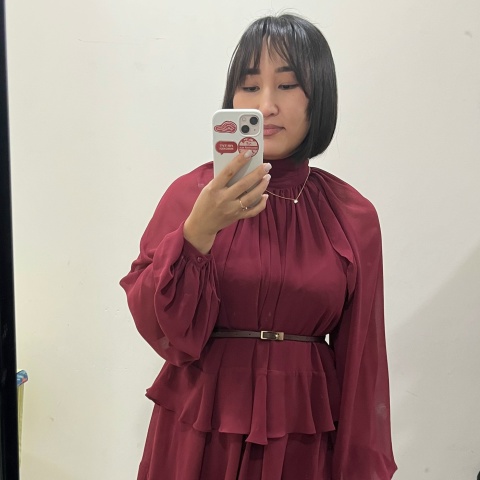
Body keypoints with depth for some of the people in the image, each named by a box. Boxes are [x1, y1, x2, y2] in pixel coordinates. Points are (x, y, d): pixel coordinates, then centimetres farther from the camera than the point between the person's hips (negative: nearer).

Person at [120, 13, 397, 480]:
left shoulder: (353, 217, -5)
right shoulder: (192, 193, -8)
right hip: (201, 429, -1)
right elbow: (160, 327, -14)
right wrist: (199, 230, -27)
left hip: (304, 438, 2)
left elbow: (359, 360, 0)